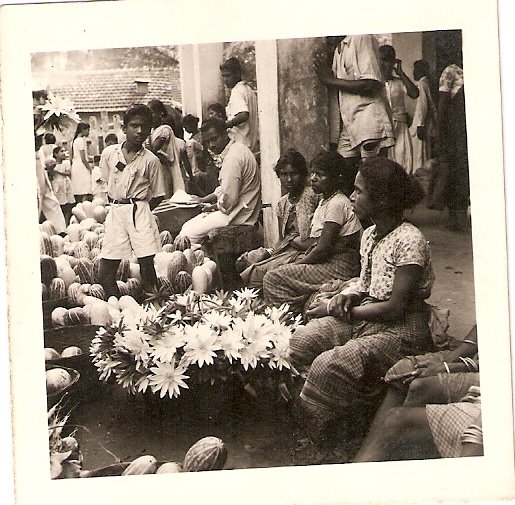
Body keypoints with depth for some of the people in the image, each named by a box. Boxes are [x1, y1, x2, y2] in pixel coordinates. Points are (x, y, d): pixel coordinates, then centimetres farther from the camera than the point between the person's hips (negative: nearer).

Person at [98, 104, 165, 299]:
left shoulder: (150, 160, -1)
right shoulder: (109, 153, 5)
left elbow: (157, 195, 5)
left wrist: (139, 210, -3)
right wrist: (117, 203, 11)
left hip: (140, 212, -2)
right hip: (115, 212, 3)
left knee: (147, 265, -5)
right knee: (106, 271, 1)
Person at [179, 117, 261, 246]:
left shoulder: (233, 158, -23)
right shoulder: (236, 149, 12)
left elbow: (229, 201, -24)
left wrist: (213, 207, -5)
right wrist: (204, 200, 15)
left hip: (237, 215, -11)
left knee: (187, 235, -9)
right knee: (187, 226, 12)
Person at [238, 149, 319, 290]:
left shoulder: (311, 196, -11)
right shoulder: (283, 203, 13)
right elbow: (282, 239, 13)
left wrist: (290, 239, -11)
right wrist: (269, 252, -4)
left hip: (302, 252, -8)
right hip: (285, 249, 8)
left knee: (257, 271, -21)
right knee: (242, 261, -3)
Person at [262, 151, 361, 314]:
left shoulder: (336, 204, -16)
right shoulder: (325, 201, 15)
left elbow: (323, 249, -20)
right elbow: (315, 244, 17)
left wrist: (297, 264, -9)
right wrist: (299, 260, 3)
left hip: (338, 268, -10)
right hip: (328, 262, 10)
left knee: (273, 277, -15)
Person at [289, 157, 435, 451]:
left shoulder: (410, 240, -18)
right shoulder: (369, 235, 9)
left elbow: (396, 308, -20)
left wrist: (339, 311, -13)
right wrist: (348, 297, -4)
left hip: (401, 330, -9)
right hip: (365, 318, 9)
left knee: (329, 365, -29)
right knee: (298, 341, -10)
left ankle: (321, 447, -8)